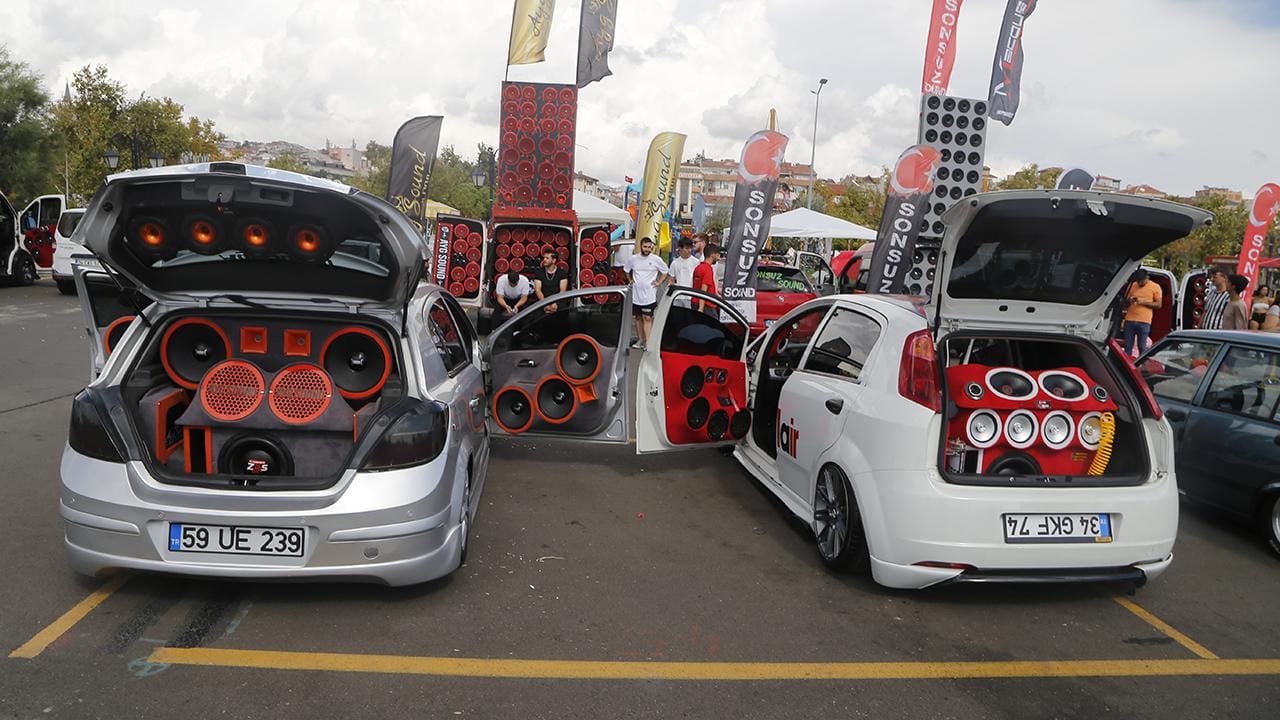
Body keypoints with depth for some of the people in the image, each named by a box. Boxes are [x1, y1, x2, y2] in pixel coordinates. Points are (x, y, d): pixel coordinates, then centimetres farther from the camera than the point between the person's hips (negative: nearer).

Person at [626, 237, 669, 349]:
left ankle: (648, 342, -12)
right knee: (638, 317, 12)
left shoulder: (656, 260, -3)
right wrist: (631, 280, 10)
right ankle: (640, 340, 22)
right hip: (636, 294, 4)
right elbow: (627, 271, 21)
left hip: (649, 295, -4)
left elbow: (665, 272, 8)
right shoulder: (633, 259, 4)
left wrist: (658, 282, 0)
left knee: (647, 318, -9)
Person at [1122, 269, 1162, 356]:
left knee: (1142, 347, -2)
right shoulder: (1132, 285, 11)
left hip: (1144, 322, -3)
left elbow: (1158, 305, -1)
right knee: (1127, 346, 5)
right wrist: (1129, 300, -6)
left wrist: (1143, 302, -13)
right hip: (1129, 320, 3)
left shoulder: (1155, 287, 3)